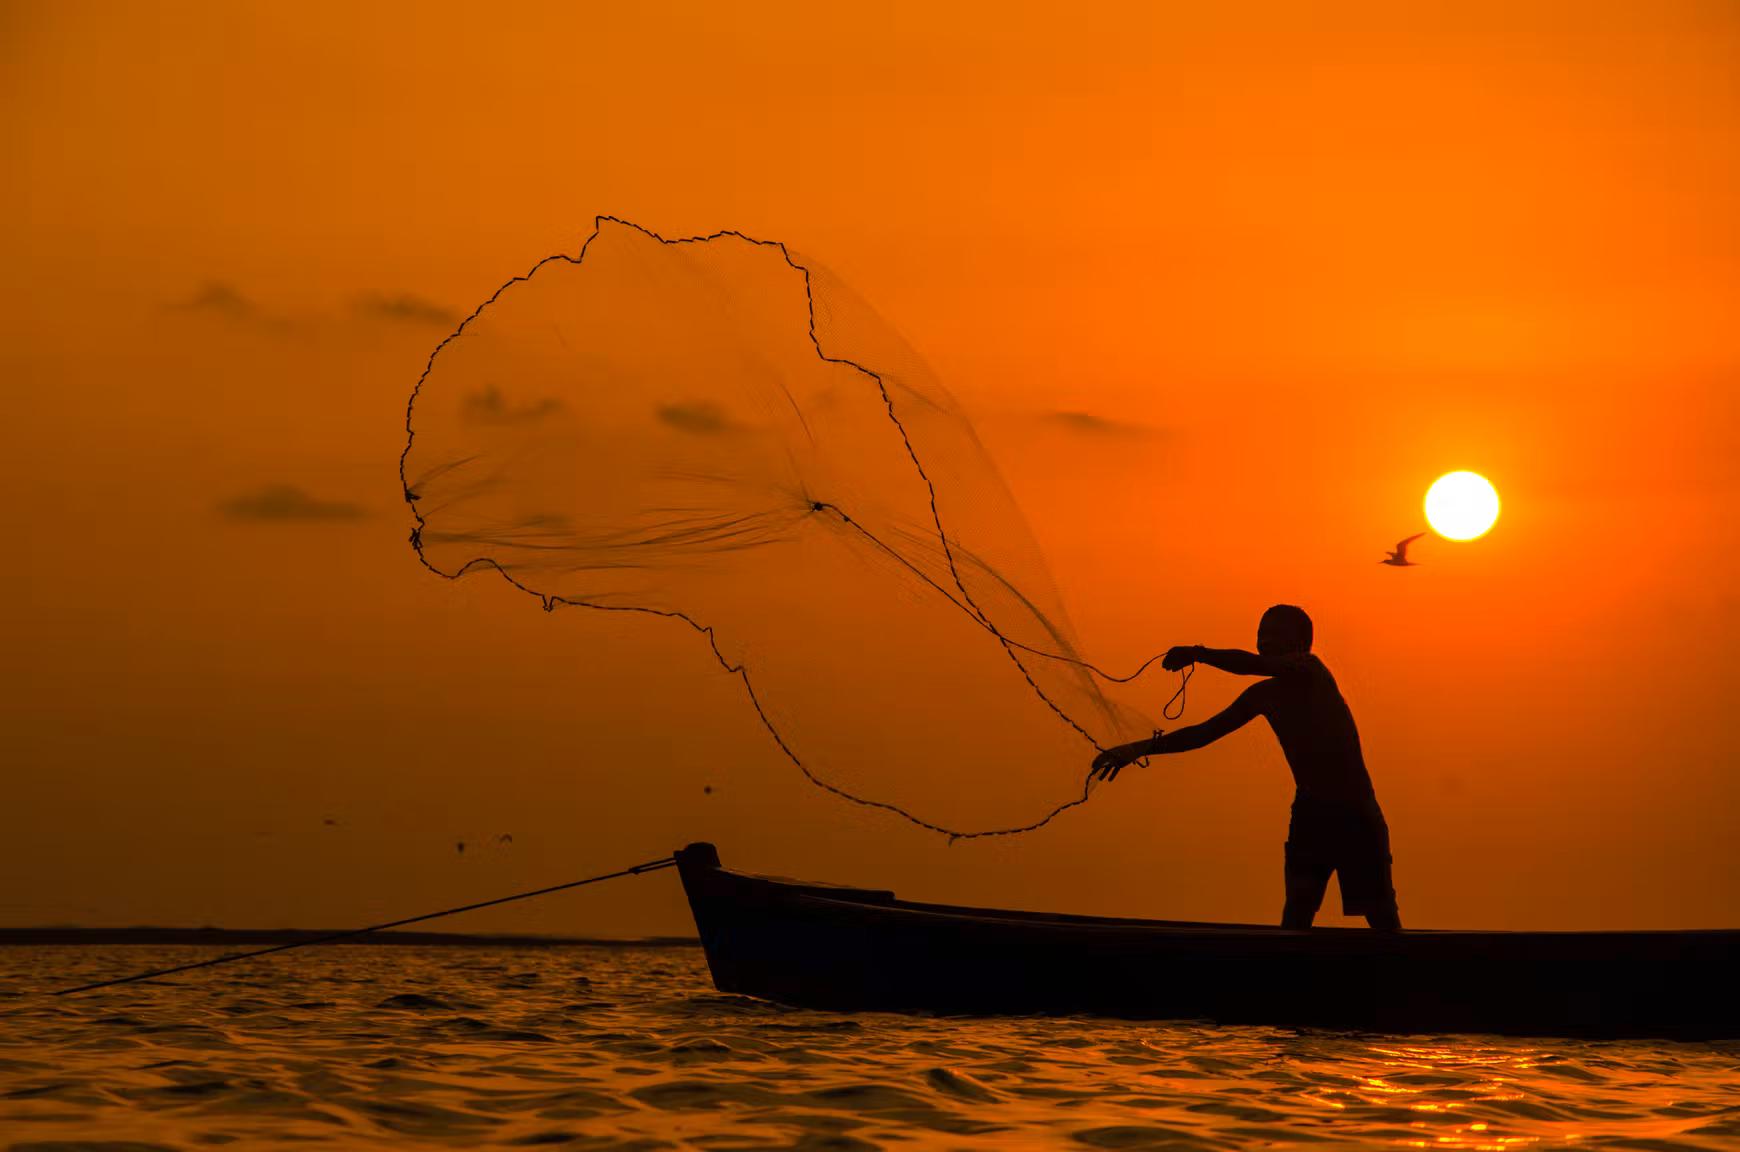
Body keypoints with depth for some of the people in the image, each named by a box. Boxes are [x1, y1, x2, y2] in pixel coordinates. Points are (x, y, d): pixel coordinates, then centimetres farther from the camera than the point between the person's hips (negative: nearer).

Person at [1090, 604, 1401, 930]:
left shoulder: (1312, 671, -11)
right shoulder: (1264, 695, 8)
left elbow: (1253, 665, -29)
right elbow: (1205, 732, 14)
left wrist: (1197, 653, -17)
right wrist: (1143, 747, 5)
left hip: (1356, 815, -5)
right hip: (1310, 811, 5)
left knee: (1382, 918, -5)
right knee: (1296, 917, -9)